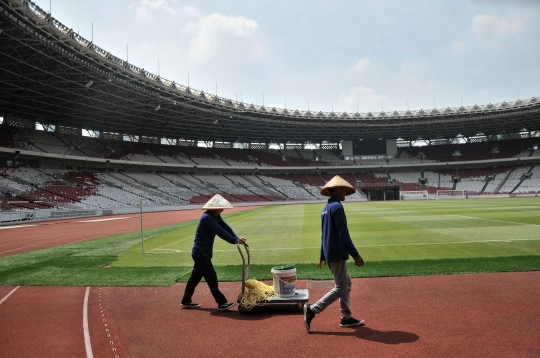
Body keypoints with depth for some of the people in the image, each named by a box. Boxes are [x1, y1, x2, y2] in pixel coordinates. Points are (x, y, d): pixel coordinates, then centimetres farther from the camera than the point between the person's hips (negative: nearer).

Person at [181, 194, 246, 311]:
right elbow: (220, 231, -29)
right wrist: (235, 241, -29)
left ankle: (186, 301, 27)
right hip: (201, 254, -10)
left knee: (195, 277, 16)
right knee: (212, 278, -6)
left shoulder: (216, 216, 7)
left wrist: (237, 238, -14)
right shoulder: (207, 217, -23)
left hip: (201, 253, 10)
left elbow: (226, 227, -2)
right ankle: (222, 303, -1)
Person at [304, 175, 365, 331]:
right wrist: (356, 255, -18)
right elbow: (343, 234, -20)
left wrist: (322, 256, 24)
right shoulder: (337, 207, -15)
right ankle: (312, 310, -1)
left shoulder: (326, 209, 14)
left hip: (330, 253, 10)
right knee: (341, 287, -3)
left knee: (346, 283, 15)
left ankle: (346, 318, 19)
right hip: (337, 254, -10)